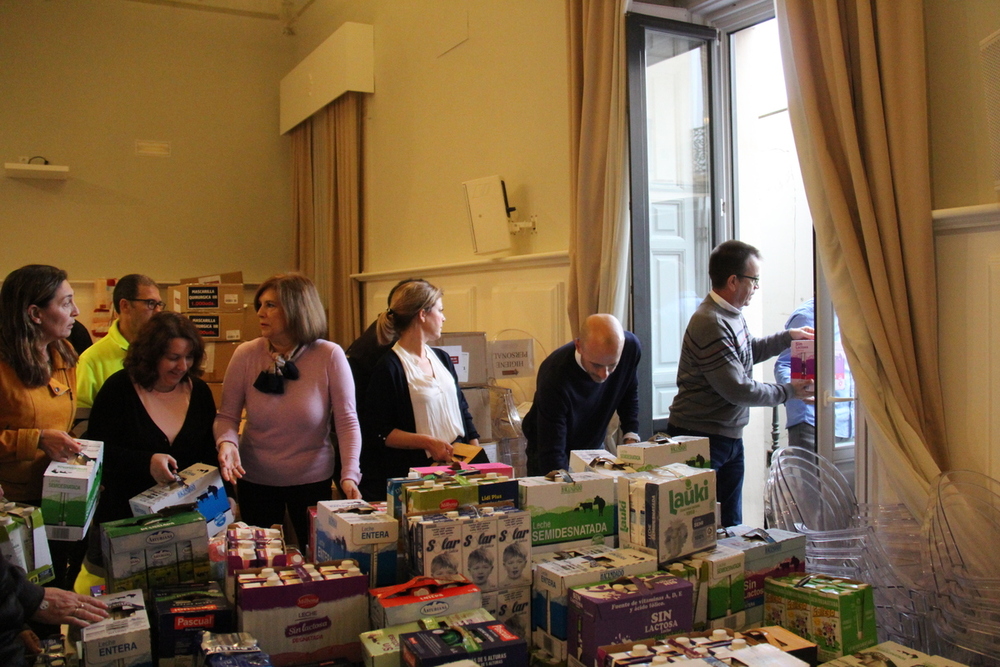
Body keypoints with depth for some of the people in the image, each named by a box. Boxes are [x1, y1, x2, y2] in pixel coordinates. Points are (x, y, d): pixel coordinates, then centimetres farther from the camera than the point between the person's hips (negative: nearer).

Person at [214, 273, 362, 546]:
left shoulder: (330, 356, -16)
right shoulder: (246, 355, -10)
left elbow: (347, 420, -16)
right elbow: (227, 415, -4)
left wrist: (349, 475, -26)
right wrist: (227, 442, -25)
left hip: (313, 479, -2)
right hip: (255, 479, 2)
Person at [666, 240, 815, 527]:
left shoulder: (731, 315, 7)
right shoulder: (710, 324, -25)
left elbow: (747, 351, 28)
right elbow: (739, 389, -23)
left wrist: (788, 337, 16)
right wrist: (789, 391, -9)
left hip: (729, 437, 10)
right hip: (700, 439, -10)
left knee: (731, 526, 17)